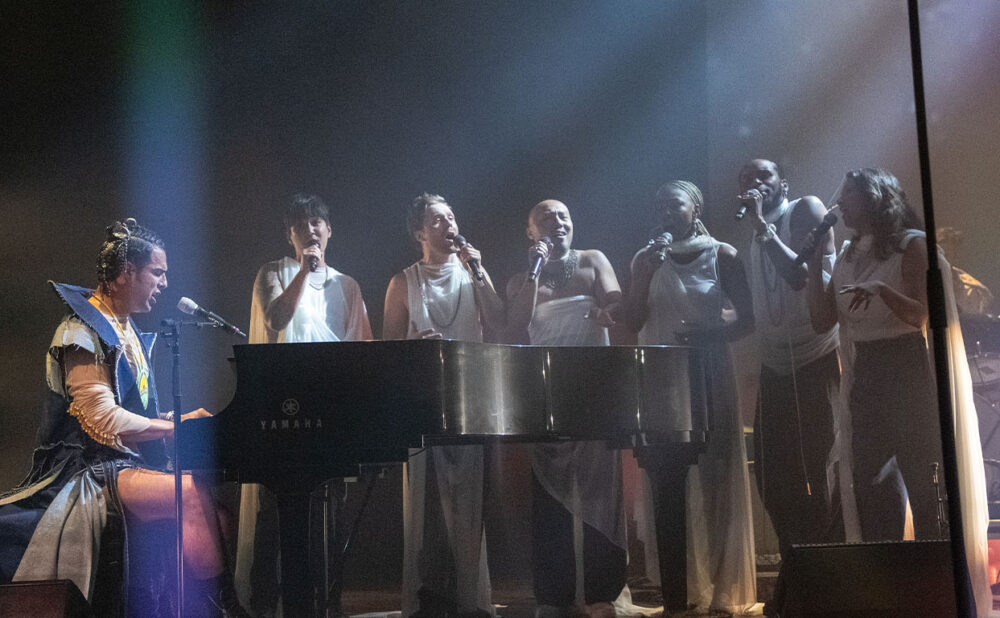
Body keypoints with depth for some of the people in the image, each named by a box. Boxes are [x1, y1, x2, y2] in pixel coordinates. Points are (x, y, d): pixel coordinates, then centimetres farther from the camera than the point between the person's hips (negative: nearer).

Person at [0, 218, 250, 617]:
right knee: (194, 495, -30)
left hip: (129, 464, 9)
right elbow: (104, 423, -18)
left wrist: (179, 419, 5)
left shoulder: (129, 332, 19)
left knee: (213, 514, -14)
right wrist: (179, 424, -13)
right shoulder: (82, 332, -10)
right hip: (92, 471, -9)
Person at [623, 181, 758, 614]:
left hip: (709, 375, -2)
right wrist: (648, 272, -10)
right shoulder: (647, 259, 8)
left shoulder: (721, 256, 2)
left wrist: (706, 332, -18)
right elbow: (633, 322, 0)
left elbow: (746, 320, -2)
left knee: (714, 478, -3)